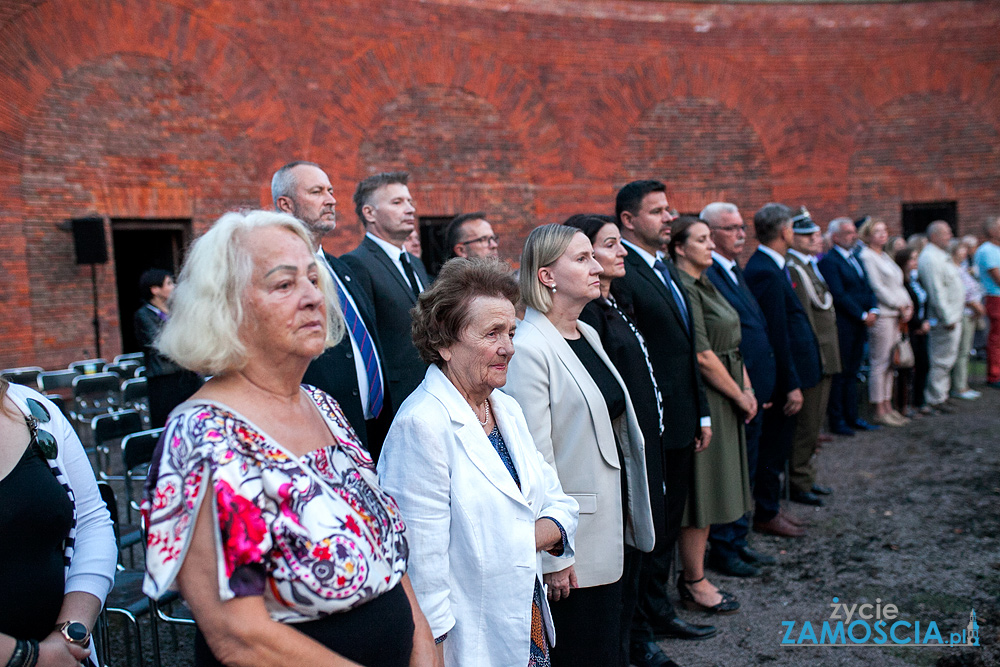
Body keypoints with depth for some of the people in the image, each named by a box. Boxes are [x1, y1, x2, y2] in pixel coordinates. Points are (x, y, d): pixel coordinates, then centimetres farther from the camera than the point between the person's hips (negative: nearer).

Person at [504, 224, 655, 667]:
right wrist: (550, 554, -17)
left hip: (612, 525, 9)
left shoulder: (588, 335, 9)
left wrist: (629, 515, 18)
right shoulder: (529, 348, -19)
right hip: (572, 548, -8)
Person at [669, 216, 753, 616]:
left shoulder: (705, 284, 14)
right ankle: (694, 584, 13)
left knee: (712, 490, 14)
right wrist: (739, 396, -10)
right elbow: (702, 355, -19)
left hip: (725, 398, 10)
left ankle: (693, 576, 25)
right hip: (703, 399, -10)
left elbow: (731, 345, 16)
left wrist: (747, 389, 5)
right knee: (700, 491, 0)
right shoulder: (682, 288, -16)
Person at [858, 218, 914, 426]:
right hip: (881, 315, -9)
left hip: (896, 315, 9)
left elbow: (898, 284, 21)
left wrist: (908, 305, 5)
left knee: (890, 363, 10)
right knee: (880, 363, -5)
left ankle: (887, 406, 17)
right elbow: (876, 287, -14)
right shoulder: (866, 256, -8)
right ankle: (879, 411, 1)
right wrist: (900, 307, -10)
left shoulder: (885, 256, 20)